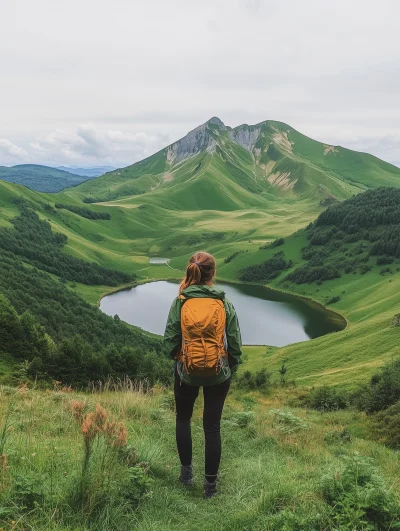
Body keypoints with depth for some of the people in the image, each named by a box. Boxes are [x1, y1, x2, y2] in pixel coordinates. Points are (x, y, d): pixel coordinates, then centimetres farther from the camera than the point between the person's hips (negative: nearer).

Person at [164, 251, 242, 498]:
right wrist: (231, 367, 11)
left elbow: (170, 339, -6)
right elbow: (235, 342, -4)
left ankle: (186, 471, 32)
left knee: (183, 419, 24)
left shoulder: (180, 302, -9)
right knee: (212, 426, 12)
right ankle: (211, 483, 22)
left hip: (187, 371, 0)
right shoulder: (224, 303, -8)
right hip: (218, 374, 0)